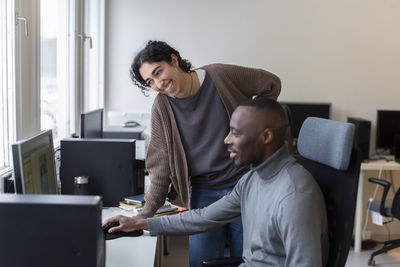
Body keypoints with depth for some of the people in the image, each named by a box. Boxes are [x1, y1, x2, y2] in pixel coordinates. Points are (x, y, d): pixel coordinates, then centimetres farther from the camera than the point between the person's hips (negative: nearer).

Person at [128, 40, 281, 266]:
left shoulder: (220, 76, -9)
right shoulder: (162, 107, -3)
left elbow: (271, 85, 4)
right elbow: (161, 166, 0)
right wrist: (146, 216, -4)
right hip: (203, 192, 2)